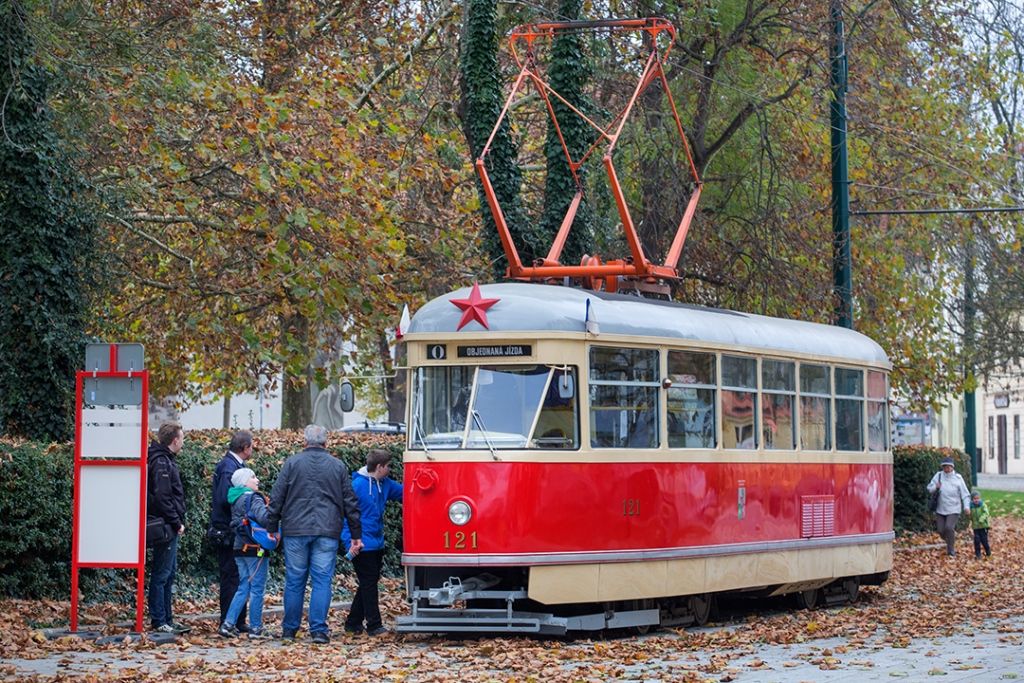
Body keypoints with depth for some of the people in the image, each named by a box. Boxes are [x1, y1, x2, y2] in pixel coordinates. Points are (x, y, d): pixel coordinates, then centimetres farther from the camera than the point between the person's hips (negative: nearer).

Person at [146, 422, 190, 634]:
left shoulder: (166, 460, 16)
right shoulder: (161, 462, -15)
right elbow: (162, 497, -22)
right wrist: (176, 523, -17)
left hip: (169, 528, 10)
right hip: (166, 527, -10)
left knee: (169, 573, 14)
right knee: (161, 574, -5)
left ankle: (166, 620, 19)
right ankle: (159, 621, -2)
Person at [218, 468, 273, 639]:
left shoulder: (235, 500, 13)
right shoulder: (253, 498, -13)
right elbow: (263, 518, -28)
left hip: (240, 548, 8)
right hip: (255, 548, -8)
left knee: (243, 587, 14)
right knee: (257, 589, -1)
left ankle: (228, 624, 8)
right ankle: (255, 629, 3)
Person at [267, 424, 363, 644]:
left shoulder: (292, 463, 3)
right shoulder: (338, 466, 7)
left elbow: (277, 498, 3)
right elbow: (350, 503, 9)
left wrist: (272, 528, 9)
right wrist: (356, 535, 15)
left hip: (295, 531, 0)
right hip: (327, 533, 0)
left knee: (294, 581, 7)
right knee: (322, 581, 0)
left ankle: (289, 629, 14)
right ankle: (318, 629, -7)